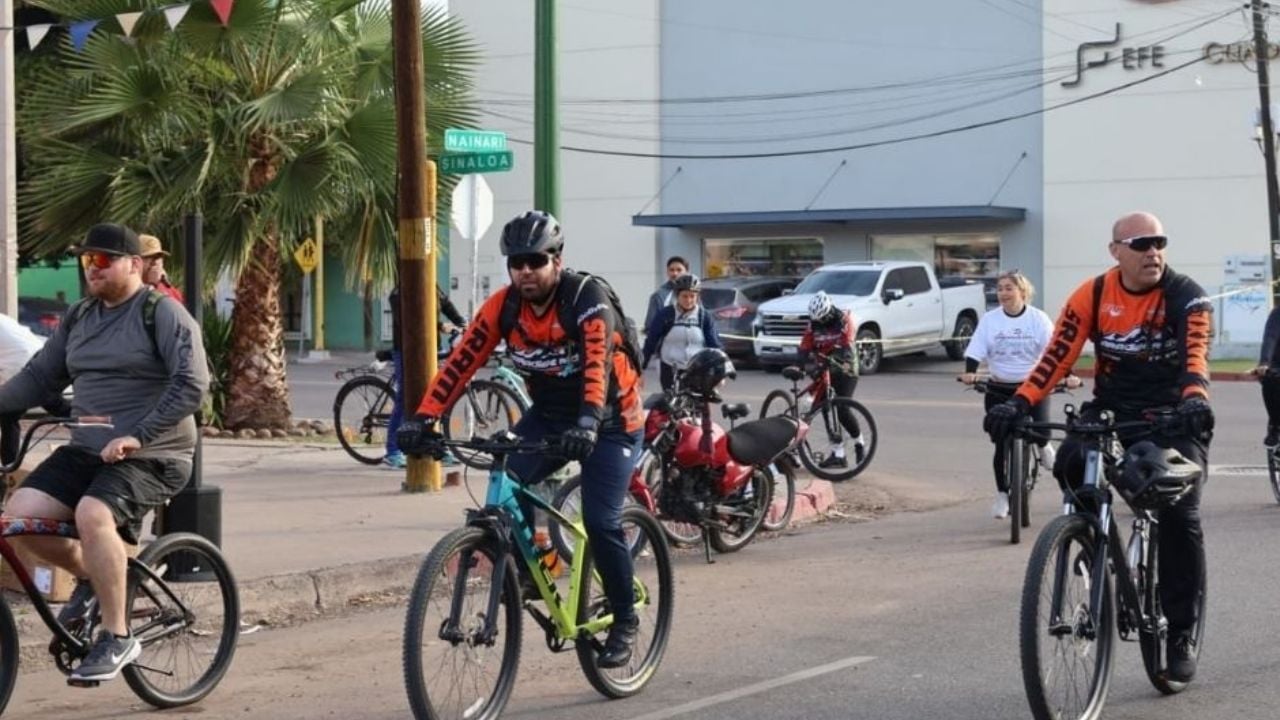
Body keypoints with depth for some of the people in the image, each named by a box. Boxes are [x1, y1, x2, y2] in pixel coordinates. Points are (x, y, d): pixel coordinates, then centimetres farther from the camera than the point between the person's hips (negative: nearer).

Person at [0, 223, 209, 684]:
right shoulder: (78, 318, 14)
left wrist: (138, 437, -24)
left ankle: (117, 638, -19)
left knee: (93, 514, -33)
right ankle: (91, 578, 13)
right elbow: (39, 377, 16)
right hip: (86, 451, 7)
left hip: (151, 457, -7)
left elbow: (192, 384, -17)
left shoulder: (162, 313, -7)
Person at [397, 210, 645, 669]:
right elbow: (461, 362, -16)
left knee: (601, 523, -14)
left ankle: (624, 622, 5)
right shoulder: (503, 307, -10)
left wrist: (588, 423, -55)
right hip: (549, 414, 5)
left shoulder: (587, 299, -24)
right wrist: (423, 419, -27)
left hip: (609, 421, -5)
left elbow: (597, 363, -39)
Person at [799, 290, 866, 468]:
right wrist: (803, 365, -24)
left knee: (842, 410, -16)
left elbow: (846, 347, -25)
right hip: (825, 371, 5)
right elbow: (805, 349, -5)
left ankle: (859, 443, 9)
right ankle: (838, 454, 3)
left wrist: (835, 361, -41)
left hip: (845, 371, -5)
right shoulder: (813, 324, -1)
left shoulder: (844, 319, -13)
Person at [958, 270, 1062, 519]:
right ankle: (1002, 494, 17)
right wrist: (969, 372, -25)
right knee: (1002, 444, 1)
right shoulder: (989, 320, -1)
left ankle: (1044, 446, 23)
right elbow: (975, 351, -6)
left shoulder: (1037, 318, -5)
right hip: (999, 390, 1)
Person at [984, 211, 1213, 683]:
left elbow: (1195, 352, -29)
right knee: (1070, 463, -29)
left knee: (1180, 515, -16)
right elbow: (1059, 356, -13)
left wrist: (1195, 399, -50)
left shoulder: (1187, 297, -12)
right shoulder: (1092, 295, -6)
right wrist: (1019, 403, -28)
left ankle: (1182, 634, -2)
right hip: (1111, 409, 2)